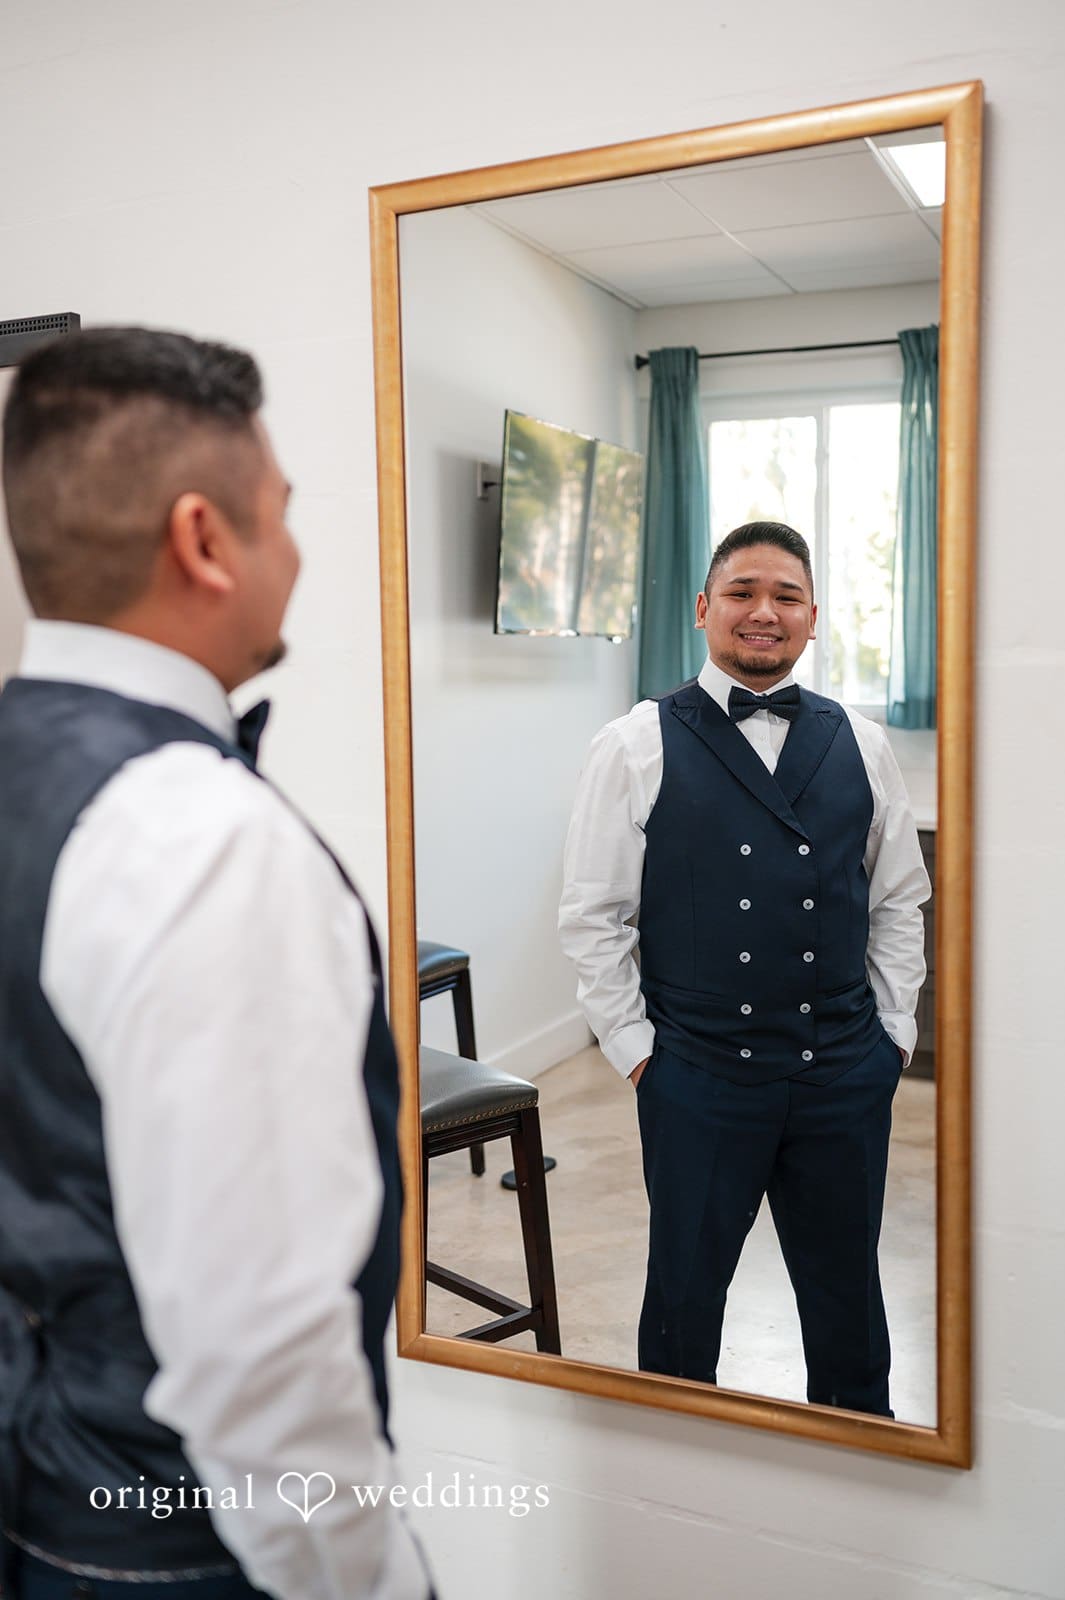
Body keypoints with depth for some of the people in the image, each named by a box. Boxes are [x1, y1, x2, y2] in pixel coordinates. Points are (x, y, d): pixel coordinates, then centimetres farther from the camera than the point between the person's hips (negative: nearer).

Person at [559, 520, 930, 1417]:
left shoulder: (859, 744, 6)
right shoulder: (639, 747, -5)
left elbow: (899, 897, 12)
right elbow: (592, 916, -4)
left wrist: (894, 1030, 7)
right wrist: (634, 1046, -5)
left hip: (847, 1075, 3)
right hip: (698, 1075, -2)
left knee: (846, 1292, 17)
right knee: (686, 1287, 13)